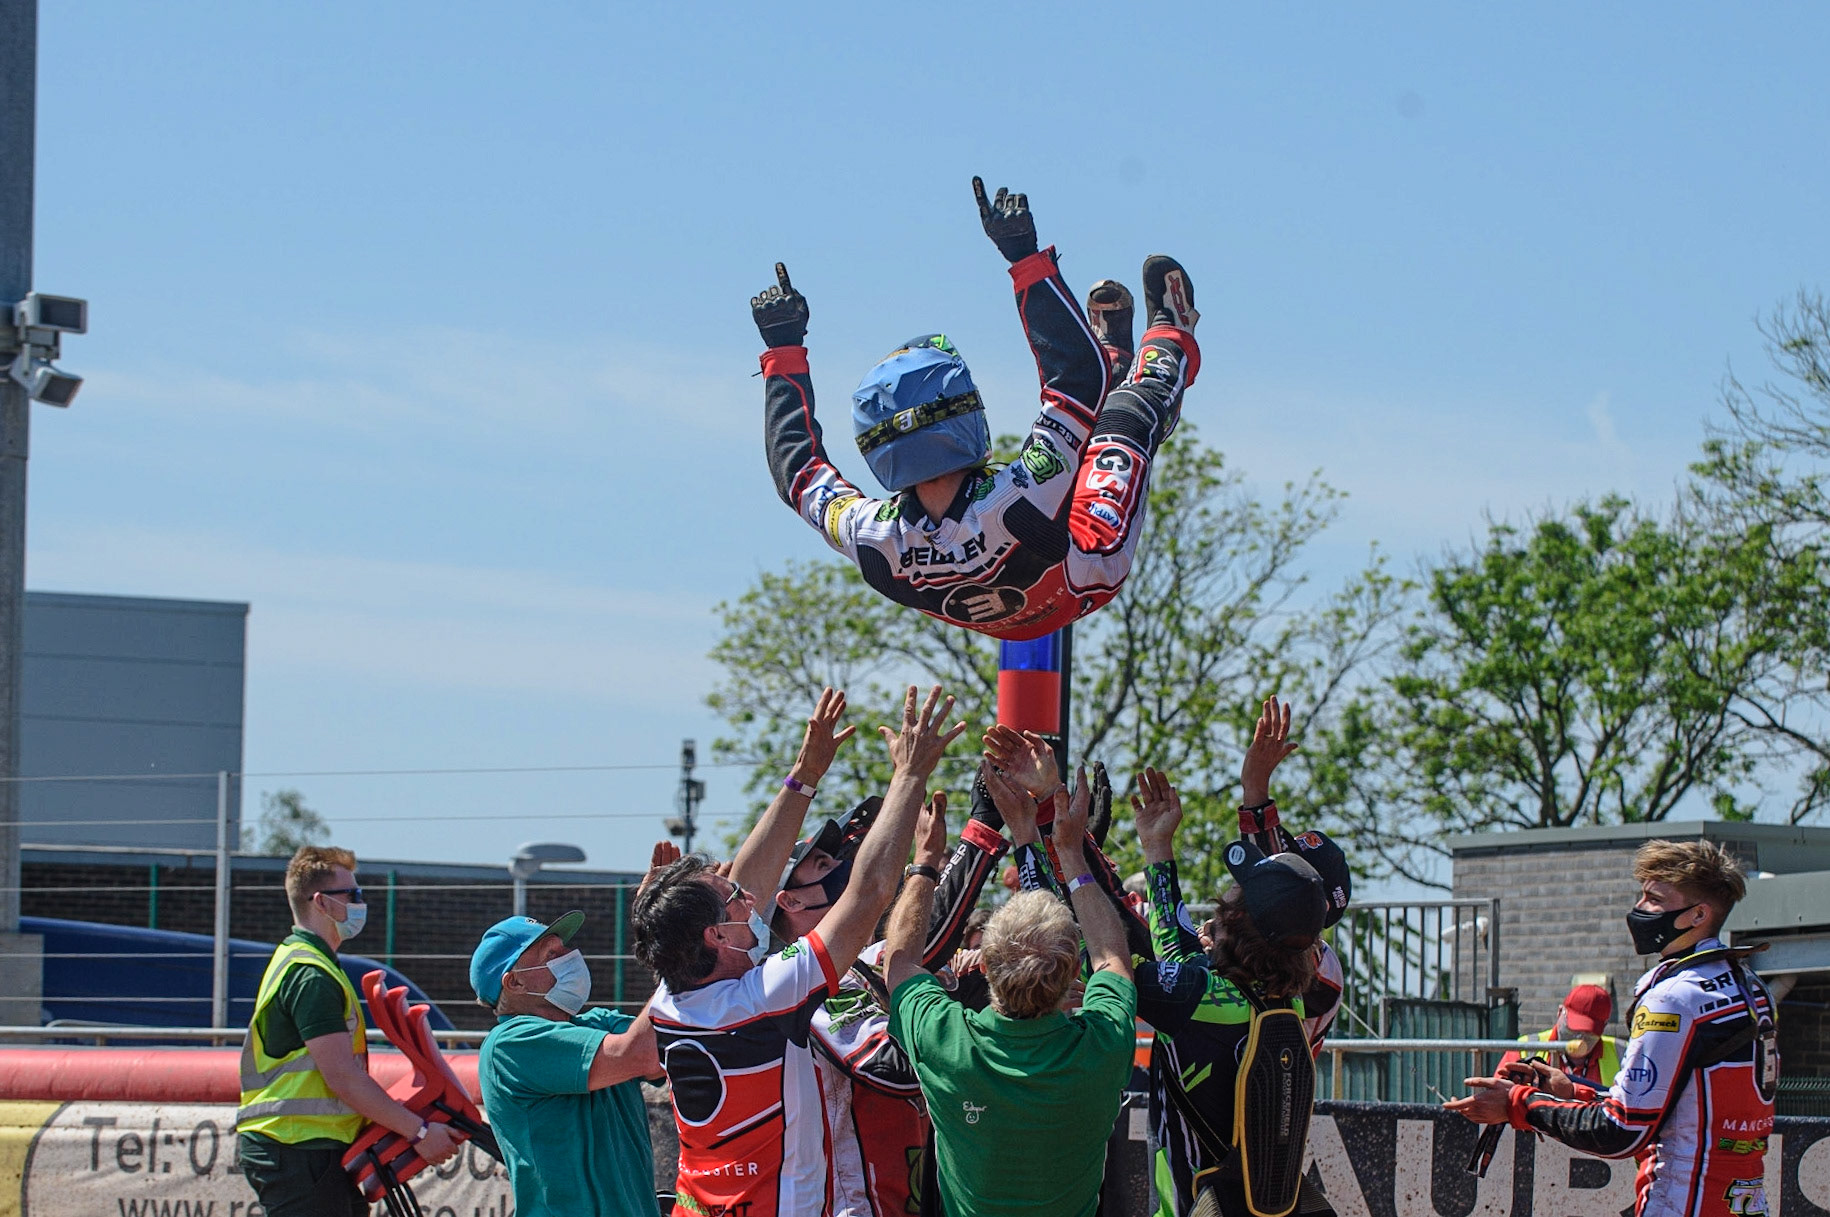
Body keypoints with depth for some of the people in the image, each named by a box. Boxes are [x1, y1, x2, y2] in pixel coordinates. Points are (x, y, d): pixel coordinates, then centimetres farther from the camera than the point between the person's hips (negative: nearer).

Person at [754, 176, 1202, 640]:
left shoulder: (872, 541, -39)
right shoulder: (1022, 501, -51)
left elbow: (795, 468, -17)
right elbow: (1080, 376, -40)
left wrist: (783, 348, -9)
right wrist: (1026, 259, -37)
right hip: (1089, 575, -4)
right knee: (1128, 418, 16)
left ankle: (1113, 349, 54)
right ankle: (1169, 340, 49)